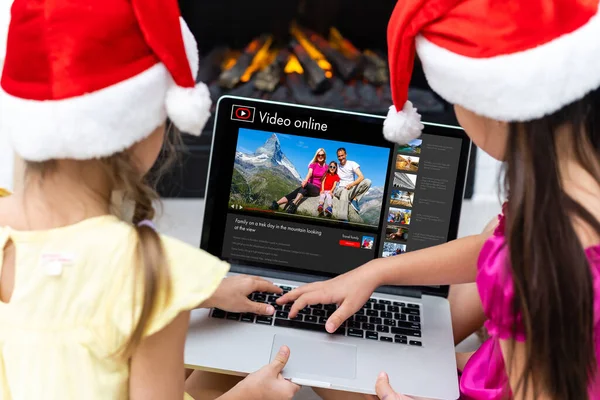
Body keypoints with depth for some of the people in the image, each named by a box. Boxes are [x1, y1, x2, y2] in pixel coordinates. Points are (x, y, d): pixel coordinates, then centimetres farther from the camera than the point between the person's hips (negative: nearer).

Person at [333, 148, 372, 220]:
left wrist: (351, 184, -25)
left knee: (368, 181, -23)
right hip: (340, 189, -1)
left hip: (352, 189, 1)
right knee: (345, 192, -43)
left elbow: (361, 177, -7)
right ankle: (343, 219, -55)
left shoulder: (352, 164, 5)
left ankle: (354, 199, -22)